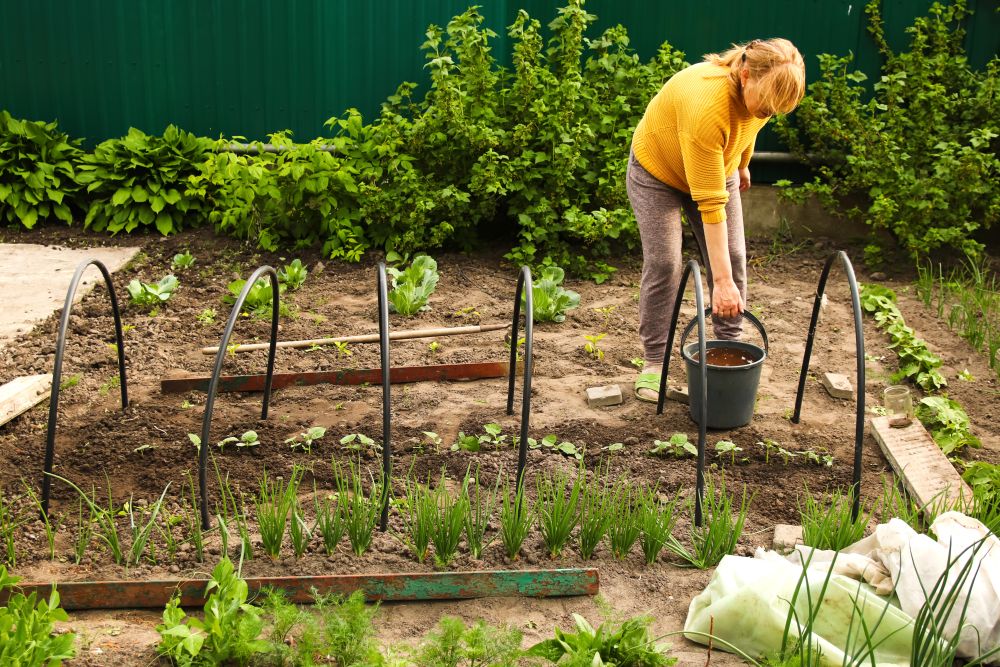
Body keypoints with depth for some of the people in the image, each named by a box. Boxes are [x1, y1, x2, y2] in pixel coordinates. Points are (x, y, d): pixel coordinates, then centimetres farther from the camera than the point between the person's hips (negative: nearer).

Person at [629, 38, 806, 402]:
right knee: (663, 263, -12)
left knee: (734, 258, -1)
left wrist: (742, 165, 18)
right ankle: (654, 363, 0)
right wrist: (721, 281, -40)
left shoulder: (763, 88, -23)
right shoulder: (707, 106, -42)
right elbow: (710, 205, -41)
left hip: (716, 168, 6)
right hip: (658, 169, -6)